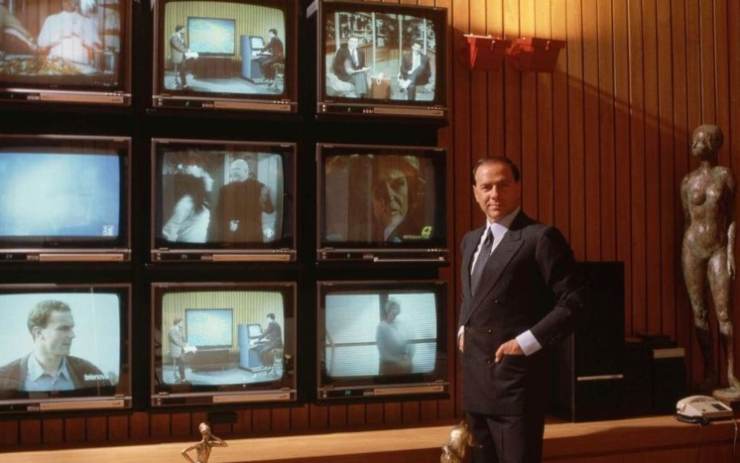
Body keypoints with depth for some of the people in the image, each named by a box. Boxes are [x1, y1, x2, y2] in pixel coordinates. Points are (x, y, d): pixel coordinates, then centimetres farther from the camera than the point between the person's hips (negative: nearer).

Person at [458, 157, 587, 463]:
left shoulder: (541, 237, -10)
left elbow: (573, 300, -13)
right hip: (475, 375, 8)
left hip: (515, 375, -7)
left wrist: (526, 342, -17)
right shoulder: (471, 240, 14)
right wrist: (463, 329, 11)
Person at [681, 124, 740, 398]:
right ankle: (709, 373, 10)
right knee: (700, 313, 3)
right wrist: (684, 257, 7)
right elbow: (687, 220, 9)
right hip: (693, 249, 2)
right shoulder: (688, 181, 6)